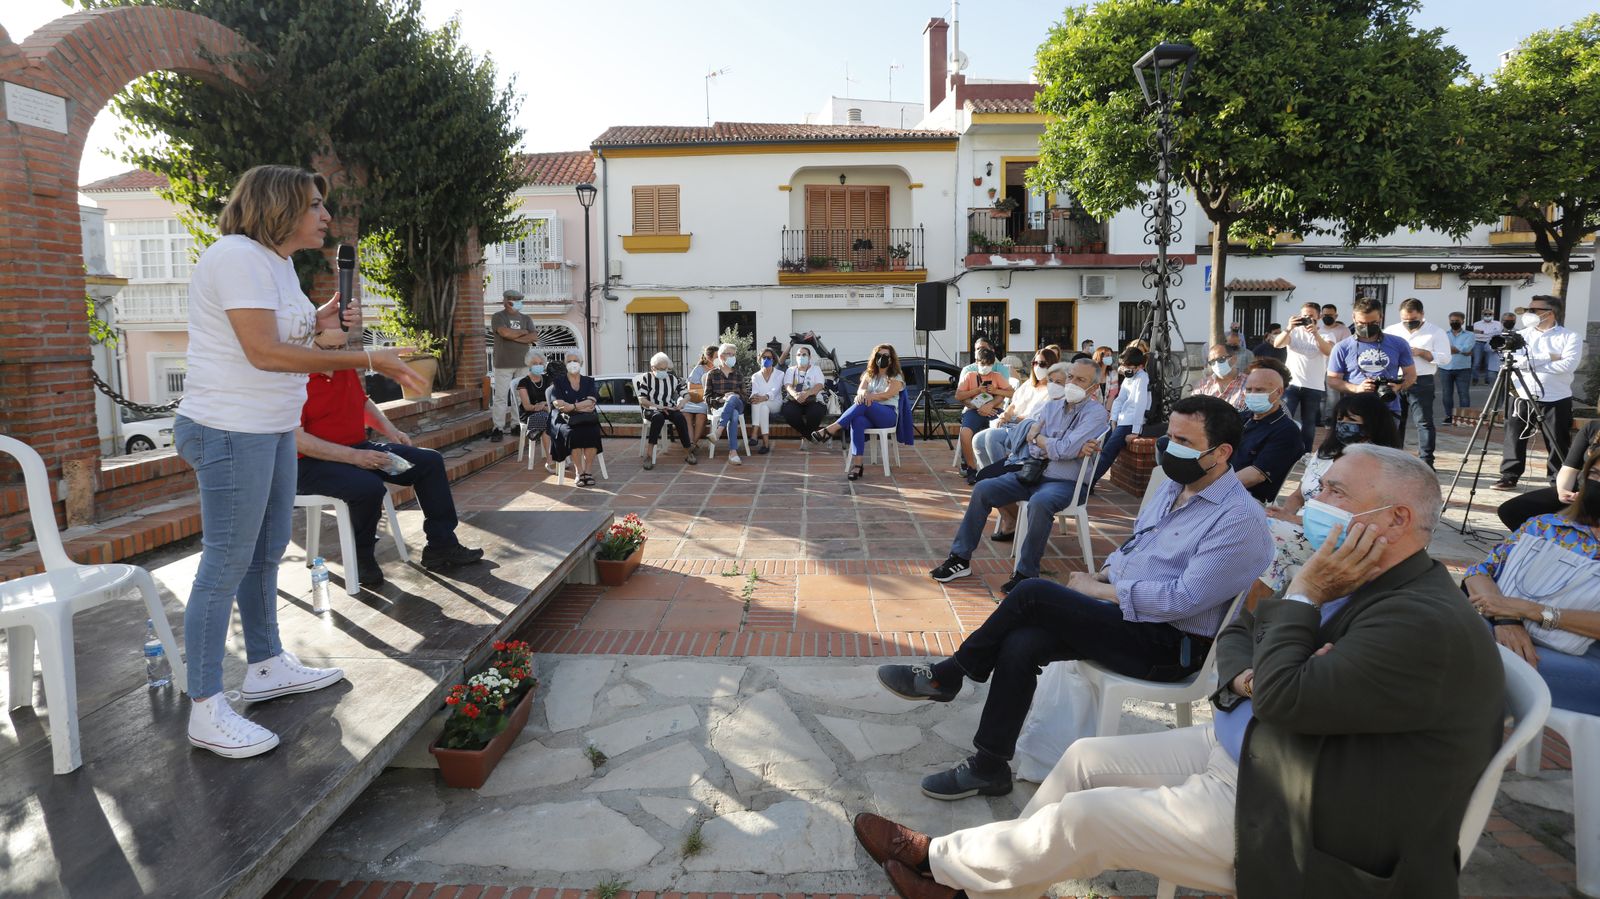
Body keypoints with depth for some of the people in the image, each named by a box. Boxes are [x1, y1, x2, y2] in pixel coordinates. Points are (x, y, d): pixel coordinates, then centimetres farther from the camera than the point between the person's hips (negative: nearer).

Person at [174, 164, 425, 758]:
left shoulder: (275, 261, 15)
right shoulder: (238, 257, -16)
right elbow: (263, 353, -24)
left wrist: (318, 323, 5)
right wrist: (368, 361, -24)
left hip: (272, 430, 10)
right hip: (231, 431, -10)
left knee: (267, 552, 17)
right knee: (226, 564, -5)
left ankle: (267, 667, 31)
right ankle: (206, 711, 4)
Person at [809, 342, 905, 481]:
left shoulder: (896, 377, 9)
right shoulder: (869, 375, 23)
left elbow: (887, 395, -9)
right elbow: (860, 390, 3)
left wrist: (869, 396, -25)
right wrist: (863, 394, -23)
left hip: (888, 414, -3)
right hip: (868, 414, 3)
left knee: (863, 404, -36)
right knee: (858, 421, -37)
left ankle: (830, 430, -40)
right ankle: (857, 465, -44)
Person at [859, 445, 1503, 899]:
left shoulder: (1427, 623, -25)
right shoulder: (1353, 579, 6)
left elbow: (1282, 699, -29)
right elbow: (1239, 631, 12)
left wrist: (1304, 595, -19)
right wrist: (1248, 678, -9)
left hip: (1281, 819, -9)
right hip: (1239, 746, 9)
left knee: (1083, 816, -8)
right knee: (1087, 757, 5)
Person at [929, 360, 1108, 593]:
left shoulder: (1095, 413, -6)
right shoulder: (1052, 405, 12)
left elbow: (1065, 450, -19)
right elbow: (1033, 448, 0)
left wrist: (1037, 438, -3)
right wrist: (1074, 449, -13)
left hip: (1066, 482, -6)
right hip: (1032, 473, 6)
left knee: (1039, 502, -38)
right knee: (983, 489, -9)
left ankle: (1026, 574, -24)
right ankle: (961, 558, -2)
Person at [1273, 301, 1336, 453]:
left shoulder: (1326, 333, 2)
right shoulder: (1294, 331, 5)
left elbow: (1329, 351, -18)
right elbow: (1277, 344, -12)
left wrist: (1315, 333, -29)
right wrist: (1289, 329, -28)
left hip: (1314, 387, 0)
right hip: (1291, 383, 0)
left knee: (1309, 423, 9)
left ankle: (1305, 455, 18)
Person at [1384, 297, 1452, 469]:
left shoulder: (1436, 332, 2)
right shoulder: (1391, 331, 10)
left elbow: (1445, 357, -4)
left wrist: (1421, 352, -15)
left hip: (1421, 382, -3)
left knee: (1424, 422, -5)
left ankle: (1426, 462, -3)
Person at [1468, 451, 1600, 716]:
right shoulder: (1544, 525, 18)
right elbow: (1478, 572, 8)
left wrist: (1528, 609, -15)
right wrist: (1505, 618, -11)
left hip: (1577, 663, -3)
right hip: (1502, 634, 3)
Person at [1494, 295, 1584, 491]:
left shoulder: (1570, 337, 0)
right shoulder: (1520, 335, 9)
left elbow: (1568, 364, -16)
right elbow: (1514, 359, -7)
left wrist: (1530, 363, -12)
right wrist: (1548, 358, -12)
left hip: (1556, 401, -2)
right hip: (1522, 398, 3)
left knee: (1558, 445, 5)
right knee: (1513, 439, 4)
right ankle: (1509, 476, 13)